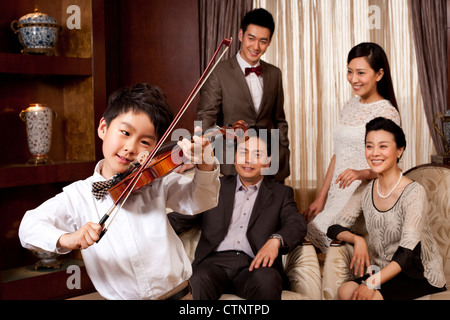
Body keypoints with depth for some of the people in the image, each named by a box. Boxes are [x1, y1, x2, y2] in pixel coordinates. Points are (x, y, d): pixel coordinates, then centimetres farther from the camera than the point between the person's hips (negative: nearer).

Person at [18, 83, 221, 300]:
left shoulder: (157, 181, 2)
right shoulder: (78, 196, -2)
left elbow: (200, 201, -2)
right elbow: (28, 227, -6)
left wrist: (205, 166, -22)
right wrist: (65, 239, -27)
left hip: (177, 291, 0)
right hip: (119, 296, 0)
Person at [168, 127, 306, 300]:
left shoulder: (280, 193, 19)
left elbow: (297, 224, 2)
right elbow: (180, 218, 11)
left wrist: (275, 240, -21)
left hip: (253, 265, 0)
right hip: (215, 262, 0)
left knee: (267, 280, -35)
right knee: (198, 282, -34)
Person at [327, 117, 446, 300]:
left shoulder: (413, 193, -16)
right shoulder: (365, 190, 2)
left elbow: (407, 253, -22)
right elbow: (335, 228, 6)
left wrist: (372, 283, -32)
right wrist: (357, 239, -15)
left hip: (421, 278, -4)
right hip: (385, 272, 4)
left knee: (351, 291, -26)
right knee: (344, 290, -26)